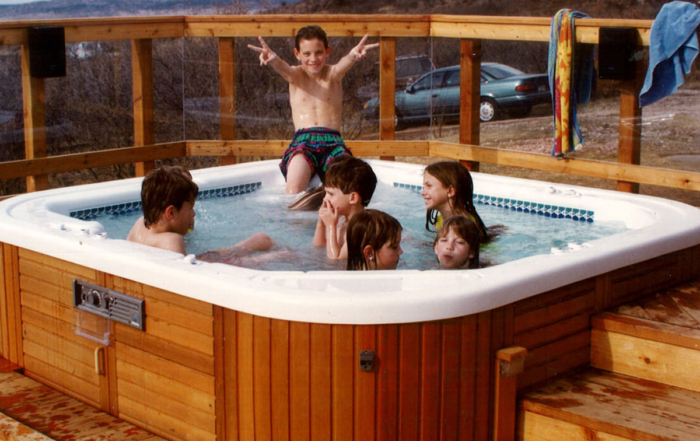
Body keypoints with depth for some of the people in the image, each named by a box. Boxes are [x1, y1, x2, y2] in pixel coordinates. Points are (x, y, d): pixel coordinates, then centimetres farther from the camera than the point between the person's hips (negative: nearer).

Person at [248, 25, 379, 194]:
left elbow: (344, 64, -14)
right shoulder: (295, 76, 11)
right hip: (302, 141, 0)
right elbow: (283, 68, -14)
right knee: (294, 191, -28)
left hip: (332, 141, 0)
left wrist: (353, 56, -40)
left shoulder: (333, 74, 11)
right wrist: (273, 59, -40)